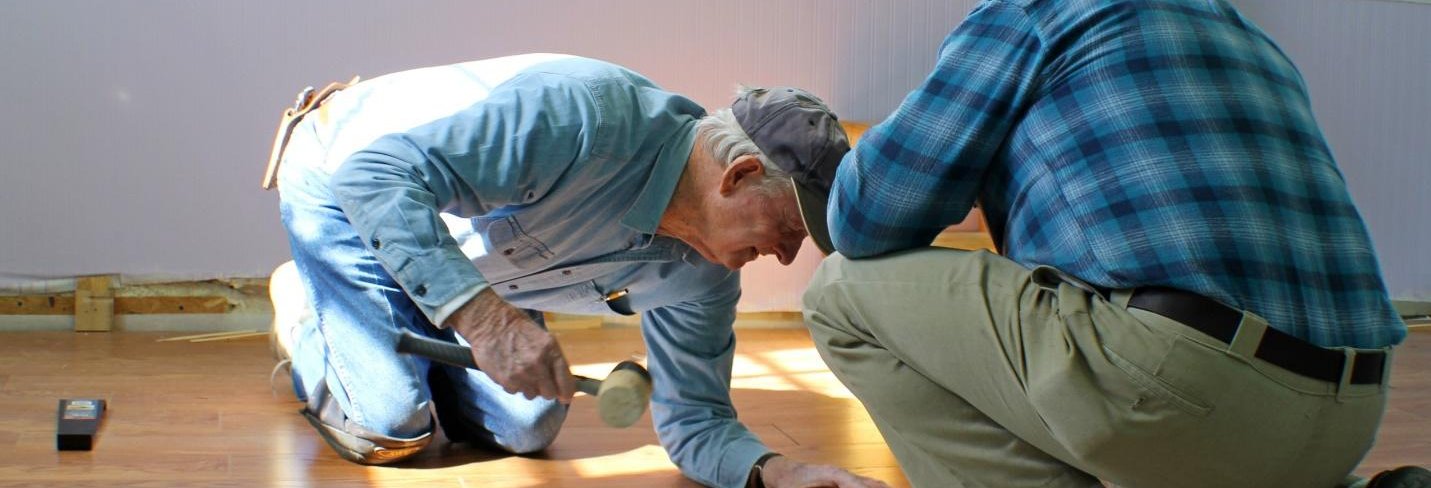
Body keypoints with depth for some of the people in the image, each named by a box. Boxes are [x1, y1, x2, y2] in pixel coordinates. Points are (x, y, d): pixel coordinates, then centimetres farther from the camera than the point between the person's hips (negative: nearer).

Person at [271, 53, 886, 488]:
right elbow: (375, 172, -42)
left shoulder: (702, 277, -15)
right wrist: (482, 315, -53)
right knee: (389, 428, -17)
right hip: (339, 177, -6)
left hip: (460, 258, 7)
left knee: (525, 429, -1)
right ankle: (301, 315, 13)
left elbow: (693, 419, -8)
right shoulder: (590, 113, -40)